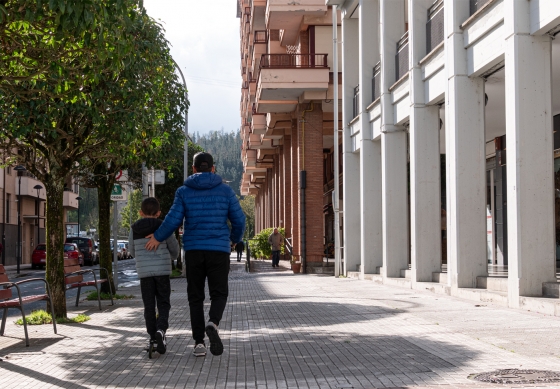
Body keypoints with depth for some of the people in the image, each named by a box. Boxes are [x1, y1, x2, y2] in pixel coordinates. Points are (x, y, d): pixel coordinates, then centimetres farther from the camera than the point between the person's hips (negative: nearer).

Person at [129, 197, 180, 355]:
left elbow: (133, 252, 14)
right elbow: (174, 249, 4)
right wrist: (170, 257, 26)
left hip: (144, 271, 2)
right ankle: (161, 329, -19)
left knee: (149, 306, 8)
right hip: (162, 271, -1)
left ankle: (153, 337, 8)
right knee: (163, 303, 5)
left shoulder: (134, 229, 3)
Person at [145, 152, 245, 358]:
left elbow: (173, 219, -6)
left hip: (193, 250, 1)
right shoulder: (225, 190, 3)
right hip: (219, 250, -1)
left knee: (195, 296, 10)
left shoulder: (184, 191, 2)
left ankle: (199, 342, 5)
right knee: (219, 293, 7)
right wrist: (235, 238, 22)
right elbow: (239, 220, 3)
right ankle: (213, 323, -24)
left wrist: (158, 237, 10)